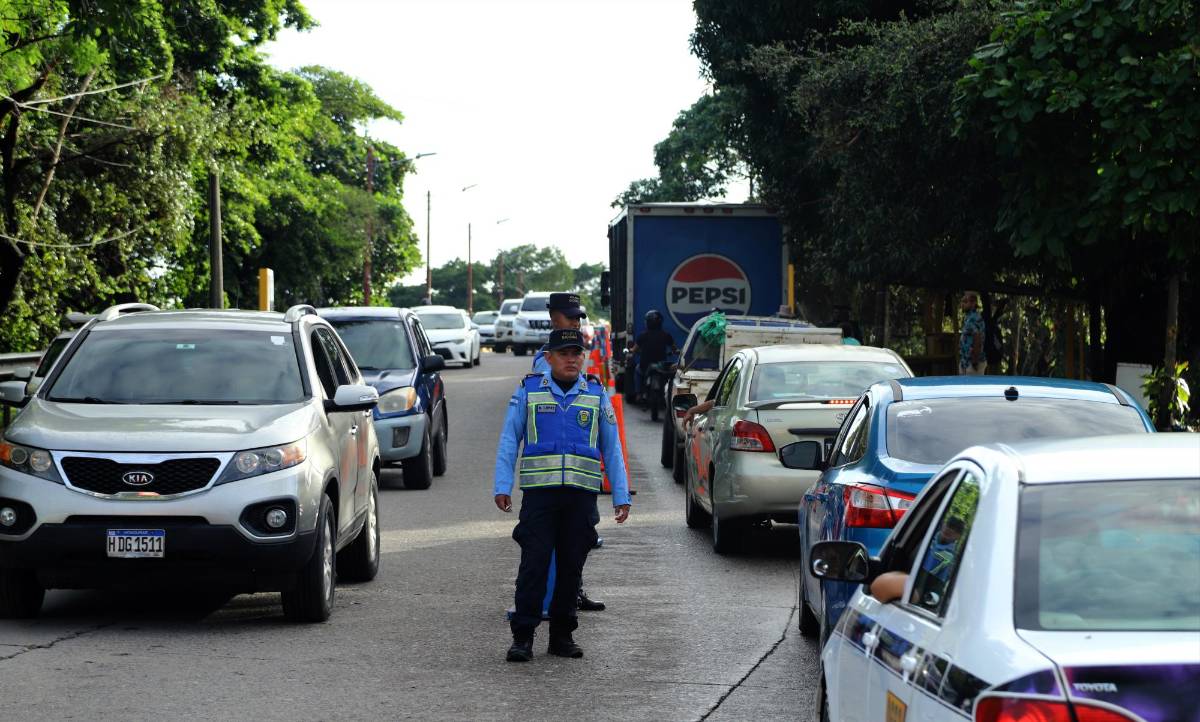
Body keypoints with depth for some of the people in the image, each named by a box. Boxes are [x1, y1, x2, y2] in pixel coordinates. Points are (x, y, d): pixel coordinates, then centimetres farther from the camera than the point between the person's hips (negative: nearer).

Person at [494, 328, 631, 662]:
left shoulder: (596, 395, 12)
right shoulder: (528, 391, 7)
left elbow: (612, 449, 13)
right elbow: (508, 442, 6)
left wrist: (621, 496, 7)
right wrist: (502, 487, -4)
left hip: (582, 494, 2)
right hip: (539, 493, -2)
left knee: (571, 566, 5)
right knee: (534, 563, -8)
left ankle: (562, 635, 15)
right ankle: (523, 637, -5)